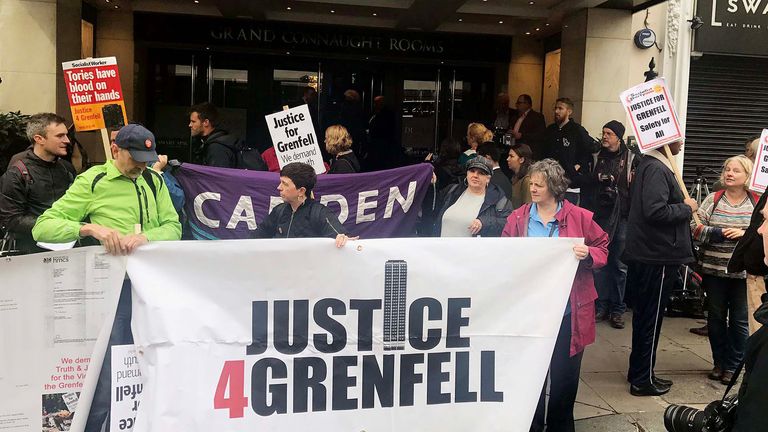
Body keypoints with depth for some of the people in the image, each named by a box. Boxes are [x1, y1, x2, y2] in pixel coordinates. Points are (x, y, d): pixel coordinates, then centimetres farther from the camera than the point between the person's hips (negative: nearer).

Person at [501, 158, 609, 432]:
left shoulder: (579, 217, -2)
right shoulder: (517, 218, 4)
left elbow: (602, 250, 3)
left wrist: (587, 254, -15)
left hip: (567, 310, -1)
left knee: (564, 374, 9)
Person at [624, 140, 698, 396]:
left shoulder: (648, 164, 14)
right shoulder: (657, 169, -18)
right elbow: (656, 211, -29)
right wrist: (686, 208, -12)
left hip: (644, 255, 10)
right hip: (657, 257, -10)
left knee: (645, 317, 18)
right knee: (650, 319, 0)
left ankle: (639, 372, 30)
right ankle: (643, 380, 10)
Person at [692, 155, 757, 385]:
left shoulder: (758, 203, 1)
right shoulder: (713, 199, 2)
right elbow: (696, 229, -5)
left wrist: (745, 234, -16)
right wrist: (721, 233, -18)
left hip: (744, 272, -1)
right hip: (714, 269, 1)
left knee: (739, 321, 6)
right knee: (716, 317, 12)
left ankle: (733, 366, 20)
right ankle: (719, 363, 27)